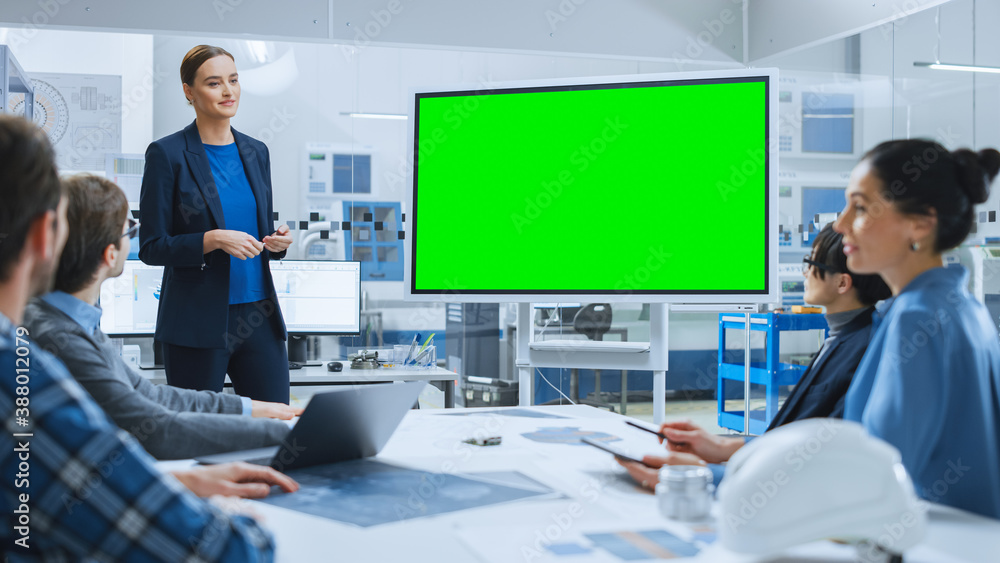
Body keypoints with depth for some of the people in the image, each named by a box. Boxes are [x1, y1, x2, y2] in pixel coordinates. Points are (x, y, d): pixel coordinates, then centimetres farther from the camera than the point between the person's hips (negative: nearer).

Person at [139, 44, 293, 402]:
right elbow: (151, 247, -7)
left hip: (259, 317, 5)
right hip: (197, 323, -4)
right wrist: (213, 240, -19)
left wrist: (277, 241, -3)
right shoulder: (167, 154, -5)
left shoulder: (256, 152, 11)